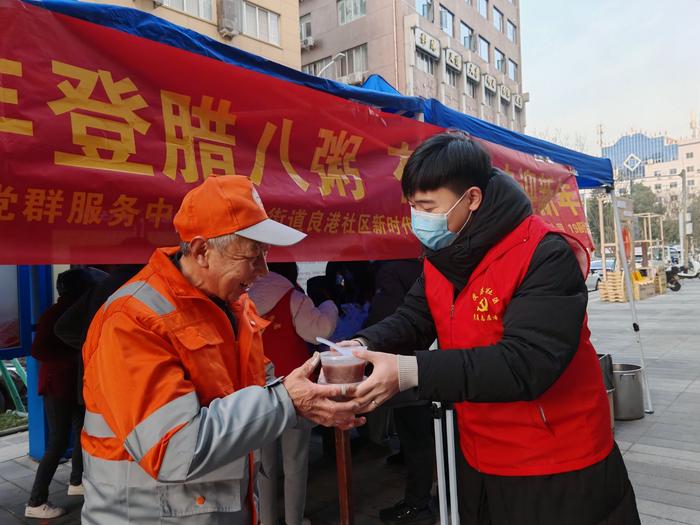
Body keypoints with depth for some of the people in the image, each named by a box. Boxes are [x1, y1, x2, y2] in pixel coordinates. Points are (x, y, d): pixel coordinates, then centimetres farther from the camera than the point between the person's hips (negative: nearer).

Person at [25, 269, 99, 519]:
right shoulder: (53, 315, -17)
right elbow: (37, 351, -24)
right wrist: (73, 356, -26)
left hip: (74, 384, 9)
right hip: (57, 386, -9)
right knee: (58, 443, -5)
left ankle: (76, 482, 34)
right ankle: (35, 503, 6)